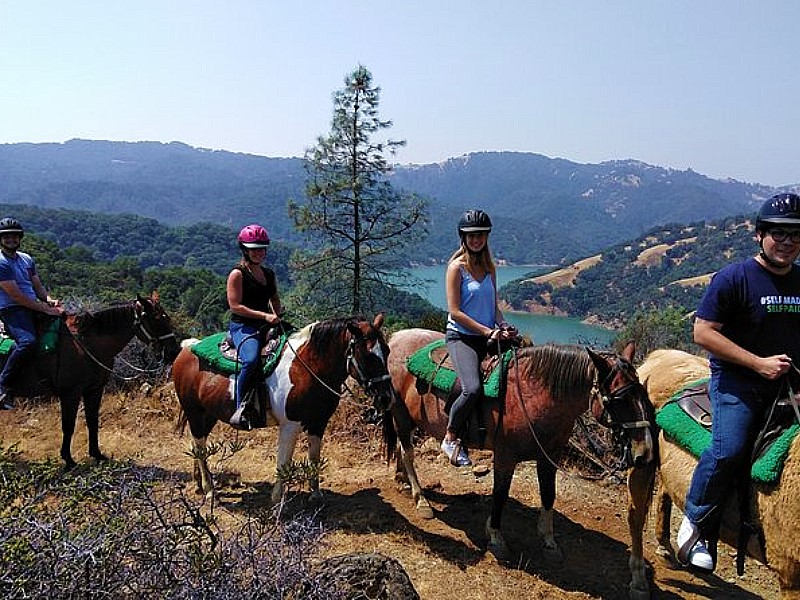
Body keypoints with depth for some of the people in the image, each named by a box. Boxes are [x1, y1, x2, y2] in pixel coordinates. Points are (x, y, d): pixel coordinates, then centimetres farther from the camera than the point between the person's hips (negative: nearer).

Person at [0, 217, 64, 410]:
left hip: (34, 307, 8)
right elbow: (15, 296, -13)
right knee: (28, 342, -32)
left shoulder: (27, 259, 18)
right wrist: (45, 308, -17)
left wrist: (49, 299, -3)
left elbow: (38, 286, 19)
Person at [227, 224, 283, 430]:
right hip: (242, 327, -7)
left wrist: (277, 317, 7)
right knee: (251, 360, -35)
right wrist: (264, 315, -18)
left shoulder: (269, 274, 18)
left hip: (266, 327, 7)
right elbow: (235, 306, -12)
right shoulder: (237, 274, -4)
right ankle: (241, 408, -27)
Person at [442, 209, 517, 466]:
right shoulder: (457, 267, -7)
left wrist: (503, 326, -4)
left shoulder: (489, 268, 14)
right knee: (473, 389, -28)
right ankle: (451, 439, -5)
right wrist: (488, 331, -16)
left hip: (488, 338, 7)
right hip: (461, 336, -7)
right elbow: (455, 311, -13)